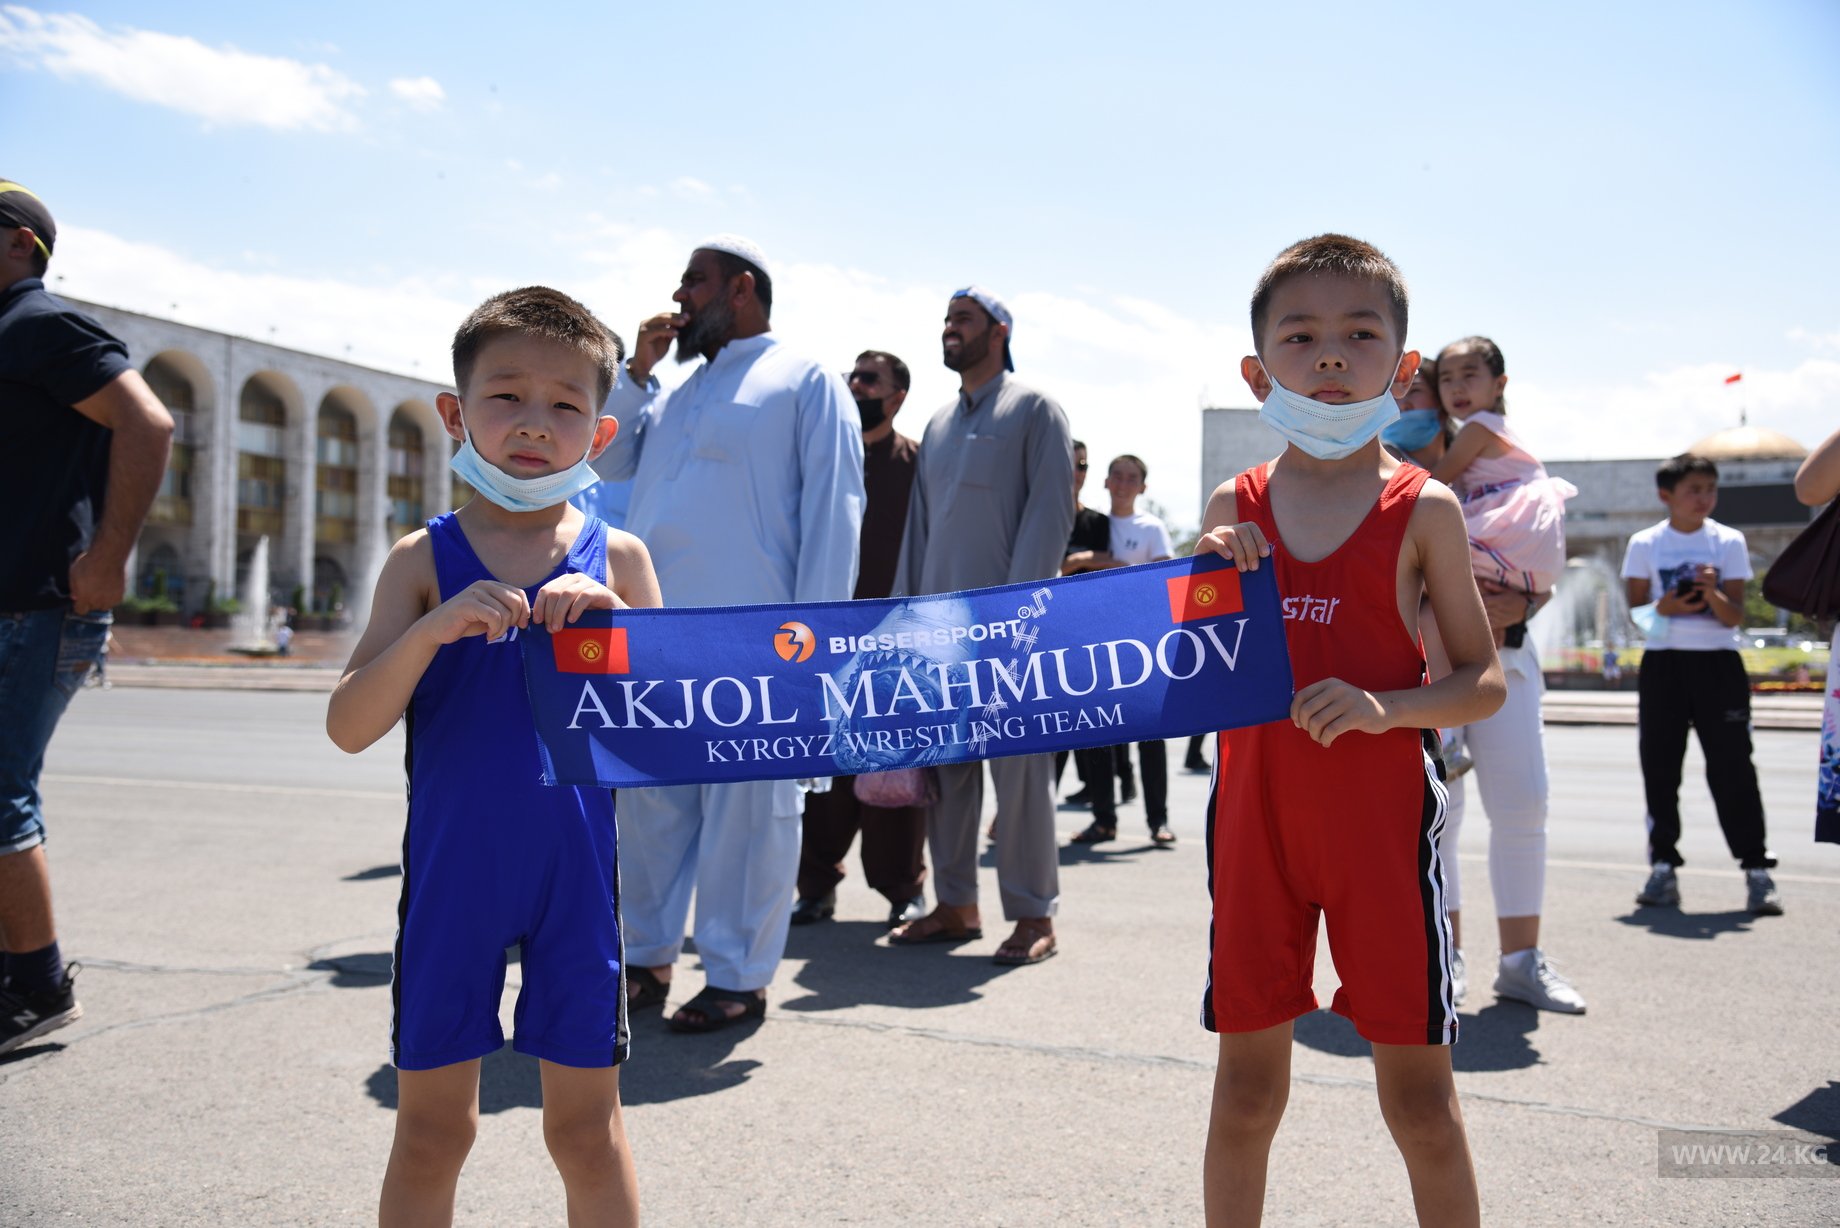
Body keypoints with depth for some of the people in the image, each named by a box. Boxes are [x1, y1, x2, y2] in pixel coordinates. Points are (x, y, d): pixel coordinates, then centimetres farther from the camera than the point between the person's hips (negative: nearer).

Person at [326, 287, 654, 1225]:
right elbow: (349, 726, -7)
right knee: (430, 1128, 12)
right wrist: (434, 627, -23)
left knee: (585, 1126, 11)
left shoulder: (617, 560, 1)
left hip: (577, 868, 0)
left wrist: (612, 621, -19)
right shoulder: (424, 560, 0)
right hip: (450, 869, 0)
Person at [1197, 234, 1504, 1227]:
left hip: (1382, 813, -2)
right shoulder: (1234, 508, 5)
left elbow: (1484, 680, 0)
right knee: (1246, 1085, 11)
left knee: (1418, 1094, 6)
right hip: (1253, 809, 2)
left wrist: (1385, 705, -18)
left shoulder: (1422, 509, -2)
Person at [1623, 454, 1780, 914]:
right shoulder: (1645, 543, 4)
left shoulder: (1728, 541, 3)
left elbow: (1734, 617, -1)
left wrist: (1713, 592, -21)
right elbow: (1635, 609, 4)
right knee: (1659, 767, 1)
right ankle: (1663, 868, 10)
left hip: (1718, 663, -1)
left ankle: (1757, 869, 3)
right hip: (1662, 664, 1)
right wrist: (1665, 607, -15)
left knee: (1732, 767, -3)